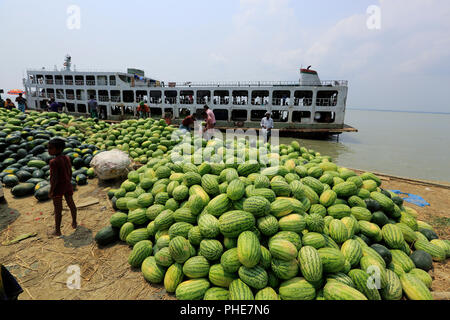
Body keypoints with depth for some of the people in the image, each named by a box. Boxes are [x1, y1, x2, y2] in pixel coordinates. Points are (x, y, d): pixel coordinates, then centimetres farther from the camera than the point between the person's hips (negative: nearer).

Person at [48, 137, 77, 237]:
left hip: (58, 188, -6)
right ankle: (74, 223, 35)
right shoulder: (67, 158, -3)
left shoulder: (54, 162, -22)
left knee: (58, 209, 5)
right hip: (67, 185, 6)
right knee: (71, 204, 18)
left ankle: (57, 231, 16)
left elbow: (54, 178, -22)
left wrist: (51, 191, -12)